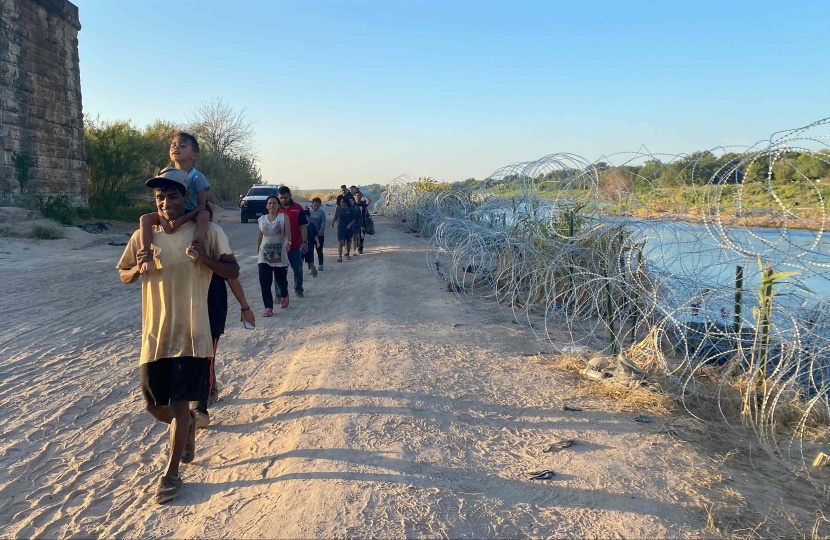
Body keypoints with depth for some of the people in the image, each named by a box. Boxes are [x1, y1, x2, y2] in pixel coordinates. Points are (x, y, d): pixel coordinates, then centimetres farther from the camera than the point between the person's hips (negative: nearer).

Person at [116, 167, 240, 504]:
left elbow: (233, 272, -3)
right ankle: (186, 426, 45)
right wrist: (138, 268, -11)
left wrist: (205, 259, -22)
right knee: (154, 404, 11)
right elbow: (123, 276, 13)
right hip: (155, 334, 3)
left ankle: (171, 474, 18)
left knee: (179, 404, 1)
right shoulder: (143, 236, 1)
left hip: (191, 334, -3)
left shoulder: (208, 233, -6)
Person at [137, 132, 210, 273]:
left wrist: (183, 219, -32)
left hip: (191, 215, -4)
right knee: (145, 219, -21)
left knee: (205, 215, -37)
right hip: (169, 214, 4)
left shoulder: (197, 177, -11)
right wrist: (162, 220, -23)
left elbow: (201, 206, -17)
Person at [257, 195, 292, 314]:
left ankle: (284, 296, 44)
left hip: (280, 254, -2)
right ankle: (268, 307, -8)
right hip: (264, 255, 2)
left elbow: (288, 232, -16)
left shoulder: (284, 217, -3)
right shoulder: (262, 219, 7)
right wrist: (257, 251, 18)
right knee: (265, 282, -10)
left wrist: (288, 242, -36)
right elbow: (260, 236, 15)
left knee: (281, 279, 11)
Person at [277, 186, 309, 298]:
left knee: (298, 270, 9)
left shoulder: (298, 208, 0)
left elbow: (303, 226, 0)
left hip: (295, 245, 0)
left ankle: (298, 290, 29)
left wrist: (304, 241, -8)